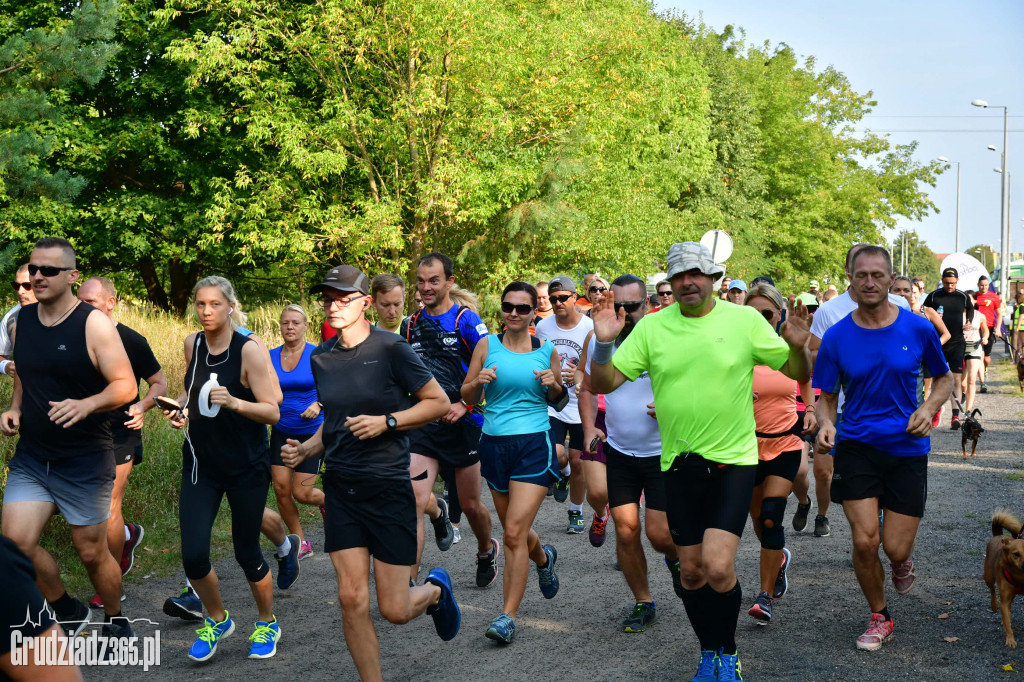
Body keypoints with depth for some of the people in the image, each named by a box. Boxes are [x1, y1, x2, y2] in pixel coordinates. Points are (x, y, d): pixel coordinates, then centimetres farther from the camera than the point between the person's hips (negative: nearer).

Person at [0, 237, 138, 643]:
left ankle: (116, 622, 33)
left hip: (85, 462, -5)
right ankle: (69, 613, 17)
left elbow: (125, 385, -15)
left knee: (92, 553, 6)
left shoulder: (93, 324, -13)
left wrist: (86, 405, -32)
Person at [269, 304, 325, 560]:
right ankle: (300, 542, 14)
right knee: (281, 488, -4)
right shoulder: (271, 357, 2)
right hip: (281, 432, 4)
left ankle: (326, 500, 32)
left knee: (302, 493, -5)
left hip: (311, 432, -3)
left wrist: (319, 405, -23)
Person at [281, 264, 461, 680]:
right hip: (341, 488, 4)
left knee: (394, 609, 0)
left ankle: (435, 589, 35)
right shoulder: (321, 358, 6)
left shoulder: (390, 349, -11)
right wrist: (306, 450, 2)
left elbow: (439, 402, -6)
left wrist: (387, 421, -18)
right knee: (351, 599, -1)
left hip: (388, 487, -4)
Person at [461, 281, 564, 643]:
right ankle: (543, 558, 50)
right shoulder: (487, 345, 3)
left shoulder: (546, 350, 3)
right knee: (514, 529, 16)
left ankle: (508, 616, -4)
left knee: (514, 532, -11)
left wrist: (554, 384, -6)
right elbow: (468, 397, 6)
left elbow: (558, 398, 15)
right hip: (494, 444, 3)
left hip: (534, 445, -3)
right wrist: (479, 382, -15)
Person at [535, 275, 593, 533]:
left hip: (581, 404, -1)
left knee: (577, 462, 5)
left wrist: (580, 374, -23)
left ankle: (576, 512, 27)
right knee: (555, 454, -19)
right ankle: (563, 473, 19)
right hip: (551, 403, 2)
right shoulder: (543, 327, 2)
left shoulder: (590, 328, -9)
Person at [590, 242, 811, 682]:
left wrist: (798, 347, -19)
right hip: (678, 464, 3)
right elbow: (603, 383, -2)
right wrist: (603, 343, -20)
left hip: (732, 460, -3)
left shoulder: (745, 319, -4)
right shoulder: (651, 327, 0)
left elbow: (798, 374, 2)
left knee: (717, 567, -15)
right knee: (691, 571, 12)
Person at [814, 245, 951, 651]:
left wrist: (929, 408, -10)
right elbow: (827, 397, 5)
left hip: (907, 447, 0)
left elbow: (944, 378, 11)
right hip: (856, 447, 0)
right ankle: (879, 618, 20)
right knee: (864, 541, -6)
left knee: (895, 548, -2)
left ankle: (903, 558, 39)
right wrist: (825, 424, -17)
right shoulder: (837, 337, -3)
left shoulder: (918, 329, -4)